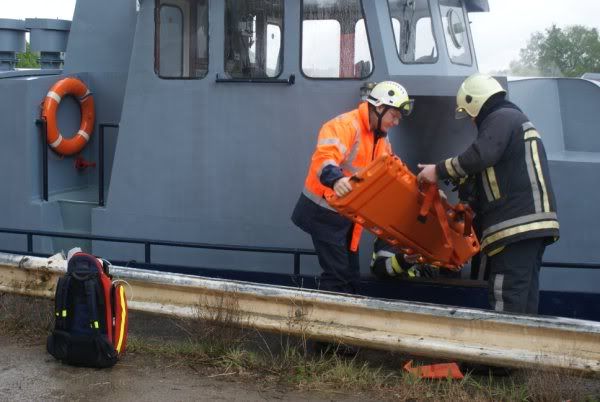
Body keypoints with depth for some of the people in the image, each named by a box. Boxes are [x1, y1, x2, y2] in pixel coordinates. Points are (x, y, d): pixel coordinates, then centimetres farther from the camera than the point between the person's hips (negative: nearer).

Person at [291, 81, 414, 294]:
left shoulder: (381, 138, 13)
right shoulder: (345, 126, -20)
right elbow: (324, 158, -36)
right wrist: (335, 179, -56)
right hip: (324, 211, -9)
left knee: (351, 274, 13)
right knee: (336, 273, -10)